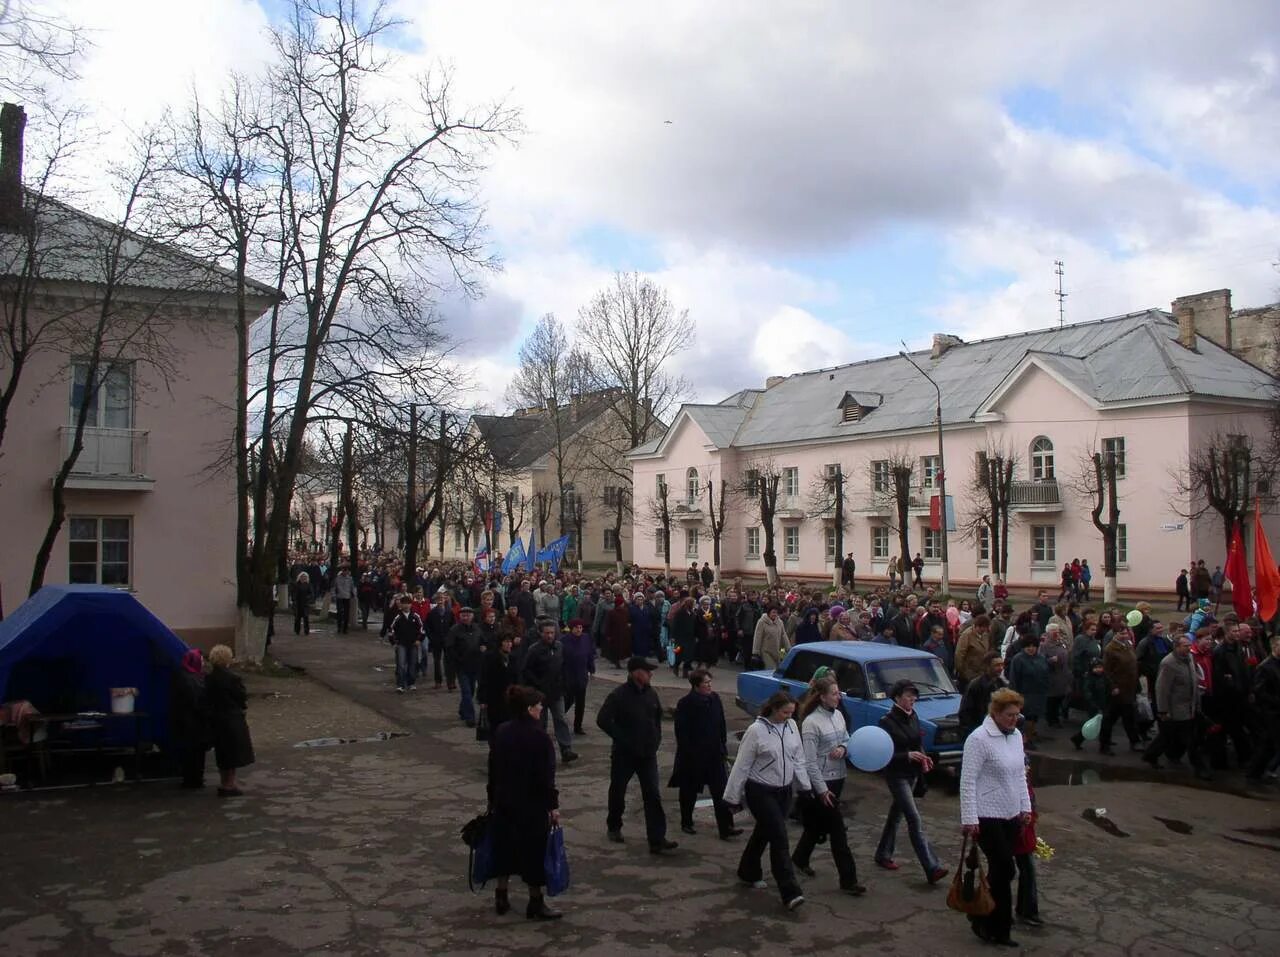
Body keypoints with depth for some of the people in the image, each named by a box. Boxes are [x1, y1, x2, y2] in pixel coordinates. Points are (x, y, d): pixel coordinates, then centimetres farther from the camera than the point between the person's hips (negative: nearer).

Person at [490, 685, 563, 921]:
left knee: (504, 847, 18)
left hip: (504, 802, 7)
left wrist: (494, 797, 19)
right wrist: (553, 805, -10)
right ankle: (536, 903, 14)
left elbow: (494, 768, 9)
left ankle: (501, 897, 27)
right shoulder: (538, 736, -19)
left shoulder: (502, 732, 1)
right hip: (532, 805, -6)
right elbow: (545, 776, -18)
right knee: (535, 851, 5)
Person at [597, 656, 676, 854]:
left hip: (647, 753, 4)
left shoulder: (651, 693, 1)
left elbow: (658, 716, 19)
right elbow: (603, 720, -21)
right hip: (624, 754, -4)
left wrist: (656, 738, 7)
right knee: (617, 792, 14)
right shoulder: (619, 695, -16)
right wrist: (622, 739, -18)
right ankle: (614, 827, 37)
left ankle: (657, 839, -6)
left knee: (653, 795, -5)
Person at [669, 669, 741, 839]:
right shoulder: (685, 704, -15)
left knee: (721, 792, -1)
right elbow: (681, 732, -14)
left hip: (714, 754, 4)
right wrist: (688, 753, -16)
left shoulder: (714, 698, 1)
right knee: (689, 792, 13)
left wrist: (722, 745, 7)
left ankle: (725, 827, 1)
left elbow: (721, 724, 11)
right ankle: (686, 823, 30)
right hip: (692, 756, -4)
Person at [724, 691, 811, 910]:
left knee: (764, 833, 19)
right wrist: (733, 797, -9)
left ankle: (749, 873, 39)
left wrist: (805, 786, 7)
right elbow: (742, 766, -13)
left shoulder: (791, 726, 1)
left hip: (783, 791, 6)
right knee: (779, 837, -11)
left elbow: (798, 758, 10)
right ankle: (790, 893, -10)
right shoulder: (756, 731, -17)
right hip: (760, 792, -6)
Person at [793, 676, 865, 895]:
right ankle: (848, 879, 2)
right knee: (837, 829, -4)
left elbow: (847, 740, 15)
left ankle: (800, 859, 40)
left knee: (819, 824, 20)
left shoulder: (838, 715, 3)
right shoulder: (812, 722, -18)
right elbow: (810, 761, -17)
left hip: (837, 778, 7)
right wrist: (822, 790, -18)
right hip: (821, 781, -7)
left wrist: (843, 749, -10)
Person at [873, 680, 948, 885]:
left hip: (912, 774, 7)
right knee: (915, 820, -11)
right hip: (896, 774, -7)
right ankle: (932, 868, -14)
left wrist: (923, 757, -3)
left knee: (896, 814, 18)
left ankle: (883, 854, 34)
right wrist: (908, 756, -28)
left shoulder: (913, 717, 5)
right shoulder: (887, 722, -16)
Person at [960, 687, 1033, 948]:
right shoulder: (979, 738, -17)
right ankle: (997, 927, 10)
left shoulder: (1016, 735, 7)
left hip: (1011, 816, 7)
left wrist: (1025, 807, 15)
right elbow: (968, 781, -17)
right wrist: (969, 819, -19)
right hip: (987, 817, -7)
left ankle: (983, 919, 26)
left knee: (1000, 870, 12)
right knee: (1004, 870, -5)